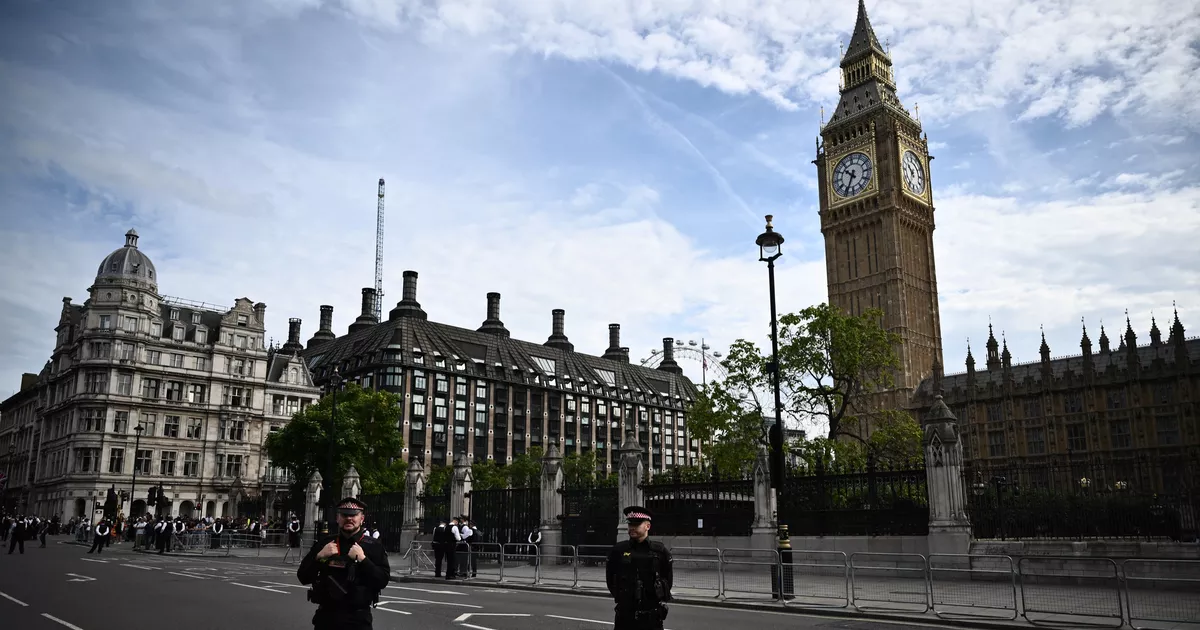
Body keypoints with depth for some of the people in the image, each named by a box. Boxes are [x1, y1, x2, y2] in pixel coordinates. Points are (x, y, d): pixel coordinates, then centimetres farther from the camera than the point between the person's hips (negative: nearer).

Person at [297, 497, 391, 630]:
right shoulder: (323, 543, 7)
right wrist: (319, 556, -10)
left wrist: (363, 559, -18)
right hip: (325, 616, 2)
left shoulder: (373, 546, -1)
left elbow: (383, 581, -9)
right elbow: (303, 578, 5)